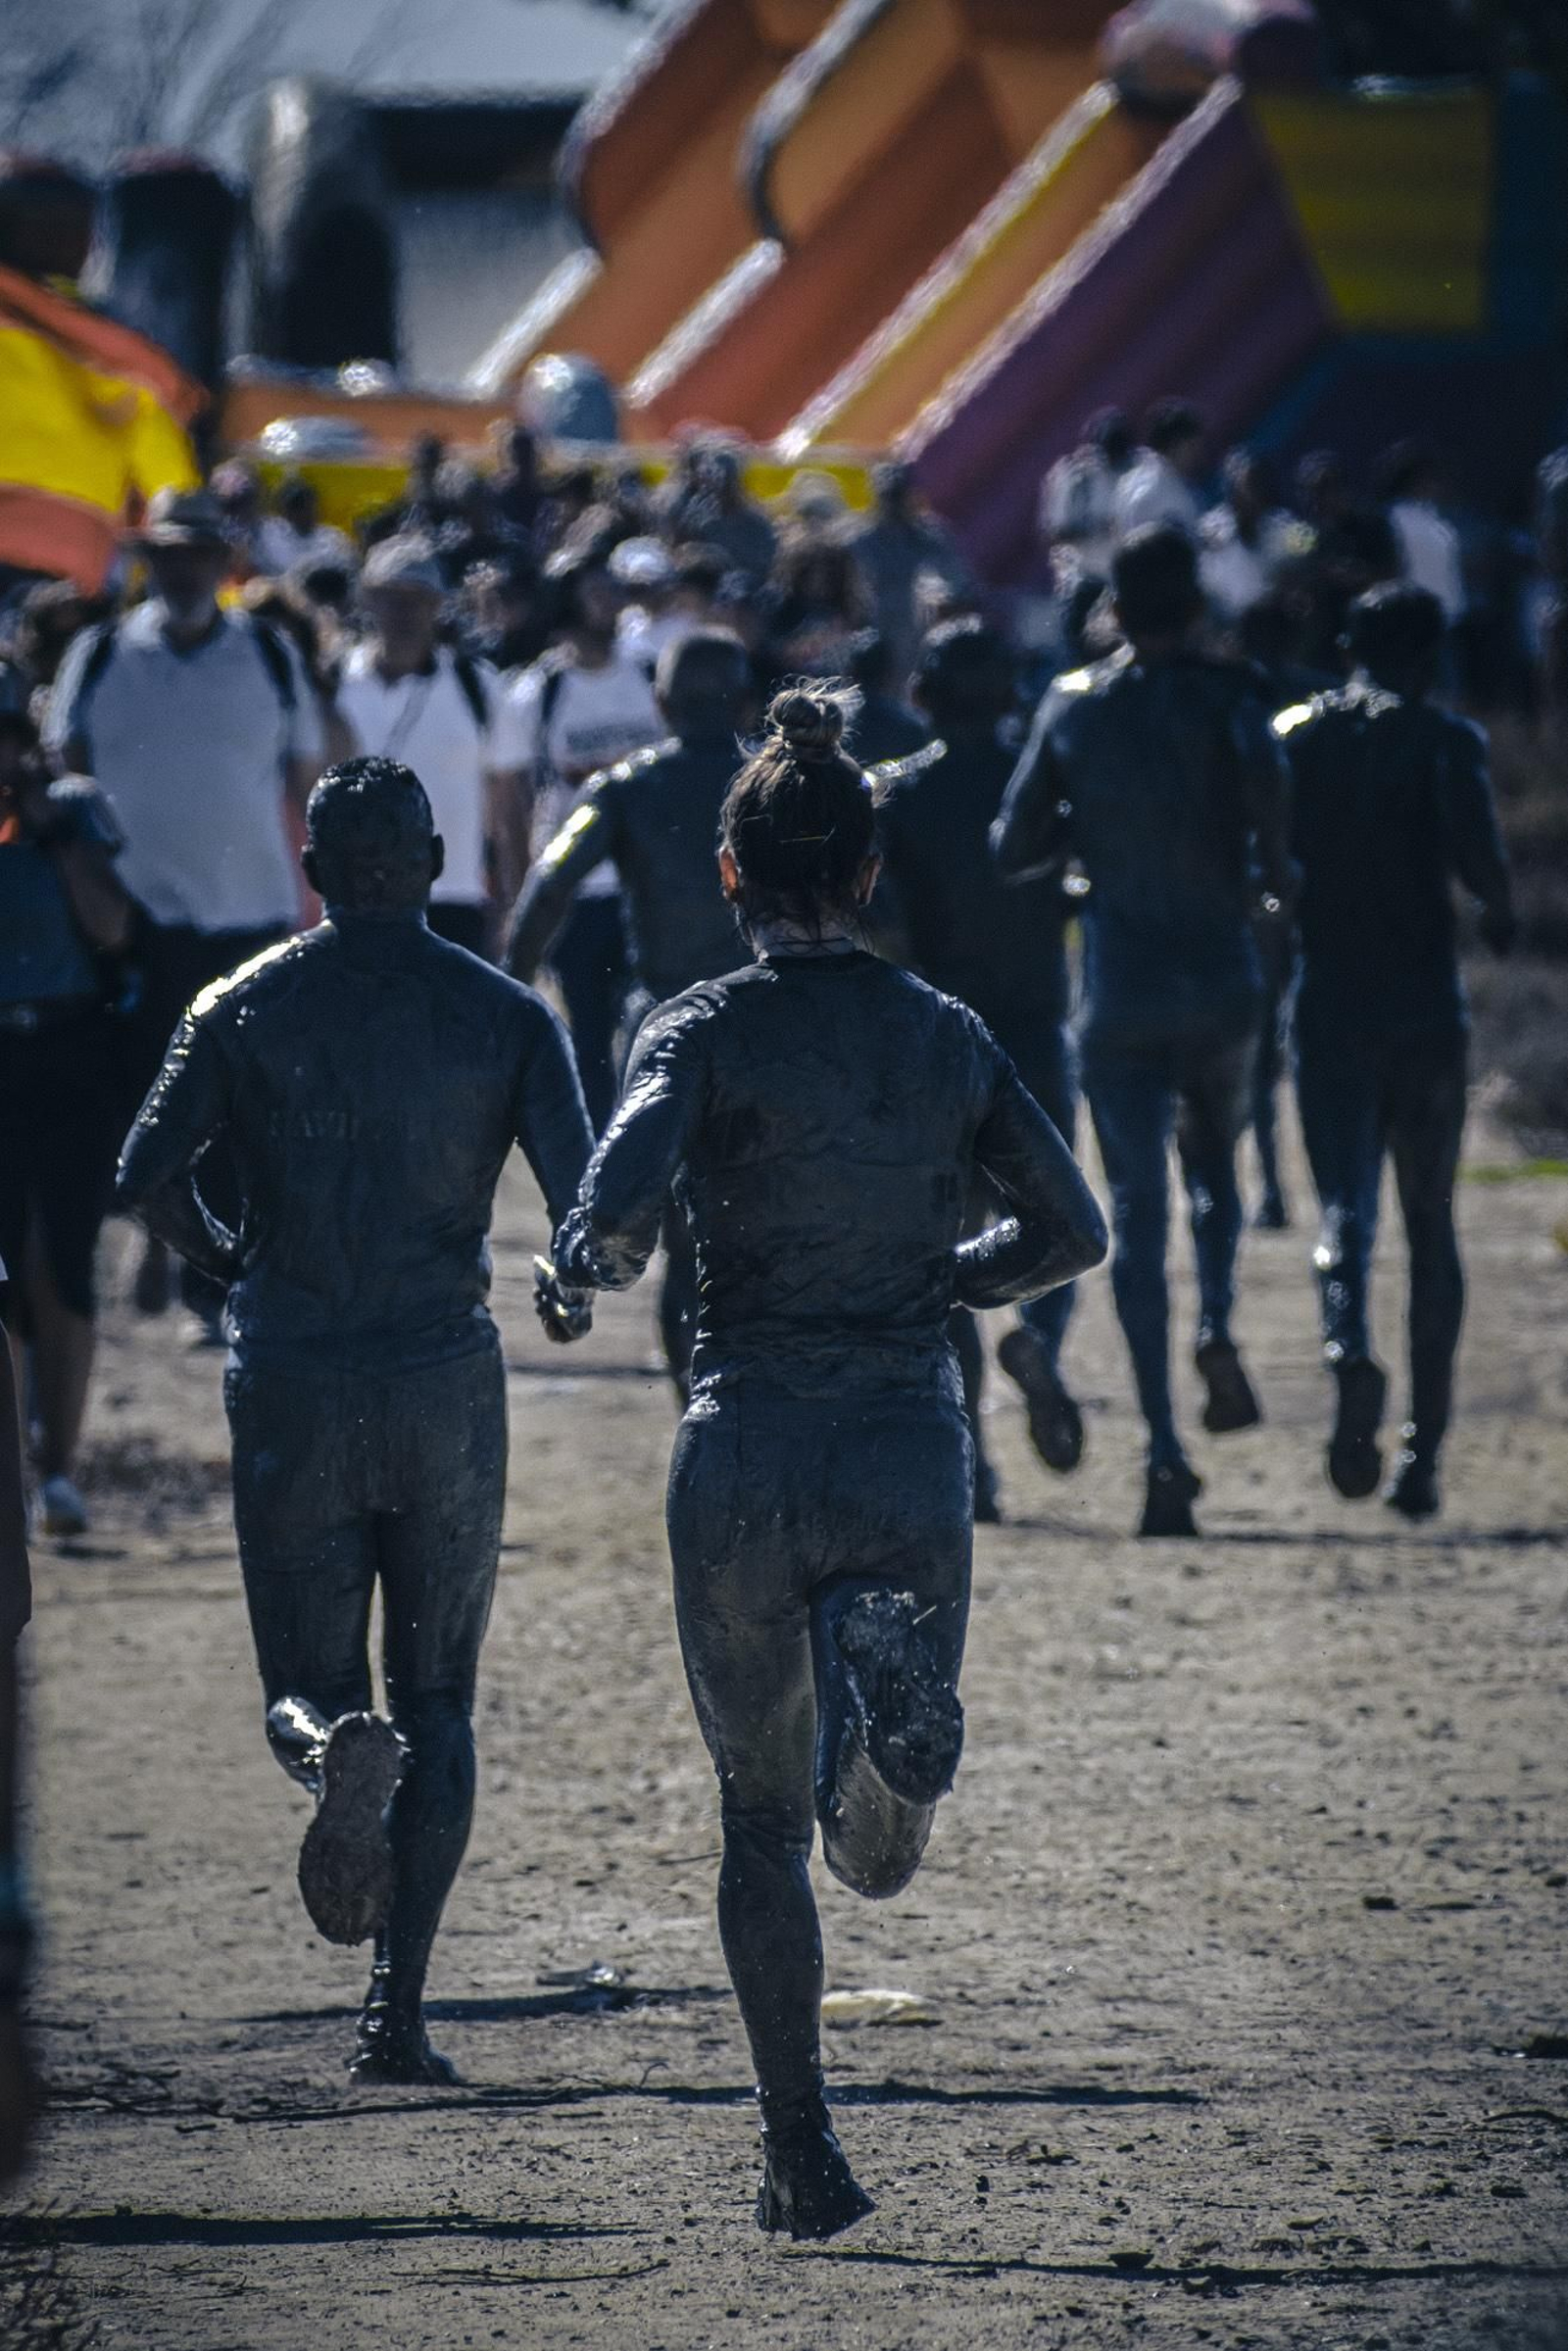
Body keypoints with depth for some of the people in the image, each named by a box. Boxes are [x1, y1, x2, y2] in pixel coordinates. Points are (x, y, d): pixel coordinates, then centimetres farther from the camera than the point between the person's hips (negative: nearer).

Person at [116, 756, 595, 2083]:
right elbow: (585, 1194, -10)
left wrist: (231, 1266, 11)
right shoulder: (505, 1016, 1)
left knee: (303, 1683, 10)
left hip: (290, 1389, 0)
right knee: (437, 1698, 10)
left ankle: (333, 1747, -29)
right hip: (447, 1388, 0)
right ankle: (398, 2010, 1)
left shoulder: (244, 1009, 2)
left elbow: (150, 1176, -9)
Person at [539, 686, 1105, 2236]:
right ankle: (886, 1685, -28)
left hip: (750, 1454, -2)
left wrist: (581, 1268, -8)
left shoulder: (707, 1031, -5)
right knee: (879, 1852, 7)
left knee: (763, 1819, 14)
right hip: (913, 1452, 2)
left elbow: (623, 1198, -24)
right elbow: (1071, 1230, 11)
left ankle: (801, 2156, 7)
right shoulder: (948, 1036, 6)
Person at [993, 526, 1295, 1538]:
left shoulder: (1073, 707, 5)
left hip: (1120, 995, 1)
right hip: (1222, 983, -1)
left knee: (1138, 1217, 2)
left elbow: (1013, 848, 4)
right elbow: (1266, 770, -24)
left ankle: (1167, 1453, -8)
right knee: (1214, 1160, 24)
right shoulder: (1225, 695, -2)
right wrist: (1278, 876, -7)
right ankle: (1218, 1327, -4)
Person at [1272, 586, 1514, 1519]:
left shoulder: (1294, 735, 6)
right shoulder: (1443, 740, -4)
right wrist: (1500, 911, 2)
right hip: (1425, 1012, -1)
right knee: (1431, 1227, 10)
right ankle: (1424, 1444, 6)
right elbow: (1477, 853, -19)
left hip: (1327, 1011, 1)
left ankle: (1351, 1351, -35)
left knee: (1345, 1208, -2)